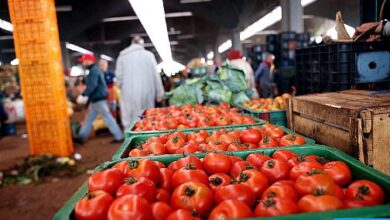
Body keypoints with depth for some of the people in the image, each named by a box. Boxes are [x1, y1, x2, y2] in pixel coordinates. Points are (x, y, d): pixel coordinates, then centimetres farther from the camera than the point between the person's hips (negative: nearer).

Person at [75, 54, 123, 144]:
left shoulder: (93, 70, -15)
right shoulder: (94, 70, 17)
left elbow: (92, 86, -26)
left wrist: (83, 95, -28)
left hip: (98, 99, -11)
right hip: (96, 99, 11)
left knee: (107, 117, -5)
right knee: (89, 119, 14)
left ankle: (119, 136, 1)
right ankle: (81, 137, 22)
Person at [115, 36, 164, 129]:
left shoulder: (122, 56, 5)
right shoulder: (149, 55, 1)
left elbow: (119, 76, 2)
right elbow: (155, 75, 1)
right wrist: (159, 93, 6)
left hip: (129, 93, 0)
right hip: (146, 92, 0)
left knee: (130, 122, 3)